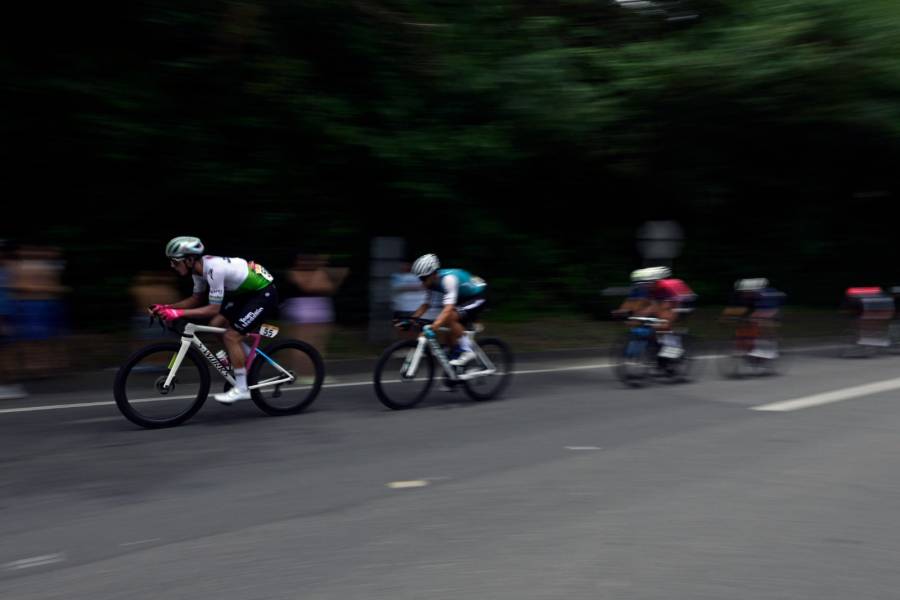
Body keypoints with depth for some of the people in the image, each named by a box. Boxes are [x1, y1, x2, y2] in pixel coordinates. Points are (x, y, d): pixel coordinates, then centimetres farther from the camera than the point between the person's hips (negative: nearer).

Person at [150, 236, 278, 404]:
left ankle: (241, 389, -3)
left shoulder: (214, 268, -29)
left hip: (265, 293, -9)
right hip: (247, 291, 9)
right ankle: (248, 359, 20)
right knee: (216, 325, 4)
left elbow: (214, 308, -29)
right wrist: (166, 308, -3)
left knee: (230, 337, -12)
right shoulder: (199, 267, -2)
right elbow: (196, 299, 9)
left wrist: (178, 313, -32)